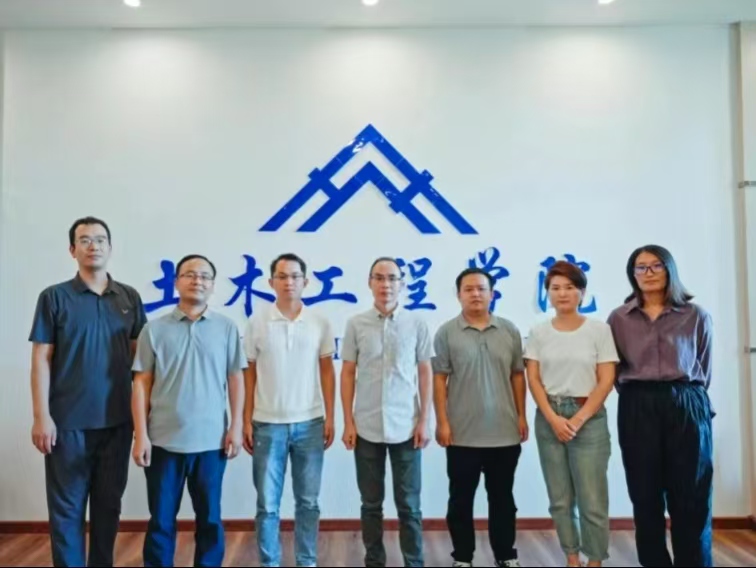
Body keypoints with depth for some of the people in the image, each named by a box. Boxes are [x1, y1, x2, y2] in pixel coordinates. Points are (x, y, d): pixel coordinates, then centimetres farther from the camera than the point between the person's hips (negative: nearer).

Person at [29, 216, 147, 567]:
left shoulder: (129, 298, 6)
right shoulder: (54, 297, -2)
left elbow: (139, 355, 9)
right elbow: (41, 360, -4)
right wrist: (42, 416, -10)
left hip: (117, 420, 3)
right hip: (68, 421, -2)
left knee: (109, 503, 13)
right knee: (67, 506, 7)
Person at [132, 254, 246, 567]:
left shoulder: (227, 328, 3)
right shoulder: (154, 329, 1)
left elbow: (236, 380, 5)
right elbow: (141, 383, 1)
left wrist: (236, 427, -1)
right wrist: (141, 435, -4)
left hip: (211, 441, 1)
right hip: (164, 441, 0)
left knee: (210, 518, 12)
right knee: (161, 519, 11)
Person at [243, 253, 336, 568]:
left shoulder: (319, 323, 1)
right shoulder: (257, 323, -1)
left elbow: (327, 371, 5)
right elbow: (249, 374, 2)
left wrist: (330, 417, 0)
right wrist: (247, 421, 0)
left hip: (310, 423, 1)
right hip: (268, 424, -1)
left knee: (308, 502, 11)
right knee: (267, 504, 7)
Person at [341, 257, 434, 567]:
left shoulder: (417, 324, 0)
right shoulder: (356, 324, 0)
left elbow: (425, 374, 3)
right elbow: (347, 374, 3)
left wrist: (424, 421, -1)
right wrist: (348, 422, -1)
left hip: (405, 428, 0)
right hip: (366, 427, 1)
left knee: (409, 504, 8)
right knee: (371, 504, 12)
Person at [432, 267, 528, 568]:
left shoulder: (509, 330, 4)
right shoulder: (447, 333, -3)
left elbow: (518, 376, 8)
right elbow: (439, 380, -4)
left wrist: (521, 415, 5)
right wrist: (442, 422, -7)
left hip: (505, 432, 2)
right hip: (463, 434, -2)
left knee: (502, 498, 14)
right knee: (461, 499, 9)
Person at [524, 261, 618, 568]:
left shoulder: (599, 329, -2)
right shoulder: (539, 332, 4)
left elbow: (606, 380, -5)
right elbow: (533, 379, 1)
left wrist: (579, 419, -11)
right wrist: (553, 418, -10)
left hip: (589, 418, -2)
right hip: (549, 419, 3)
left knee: (592, 499, -2)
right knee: (560, 499, 10)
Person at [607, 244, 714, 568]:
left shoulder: (696, 316, 4)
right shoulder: (619, 318, 4)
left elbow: (704, 369, 11)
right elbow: (614, 368, 9)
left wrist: (685, 396, 6)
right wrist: (637, 394, 3)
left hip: (687, 407, 0)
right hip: (637, 408, 1)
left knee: (691, 498, 2)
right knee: (645, 498, 7)